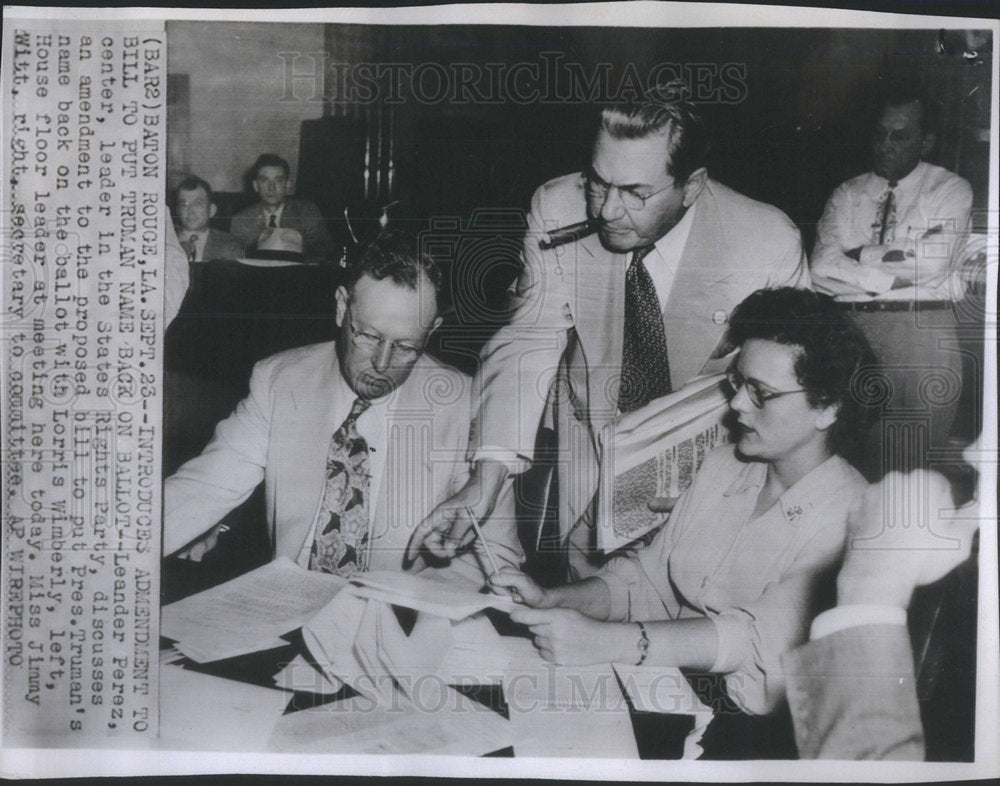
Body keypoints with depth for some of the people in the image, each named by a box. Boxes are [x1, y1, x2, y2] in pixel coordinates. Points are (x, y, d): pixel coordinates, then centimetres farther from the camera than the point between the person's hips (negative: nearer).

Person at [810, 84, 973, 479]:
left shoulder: (951, 190, 8)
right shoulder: (846, 195, 15)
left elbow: (932, 260, -9)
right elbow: (822, 269, -1)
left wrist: (859, 255, -1)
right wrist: (895, 275, -9)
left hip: (923, 332, -2)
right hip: (851, 329, 2)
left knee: (917, 468, -2)